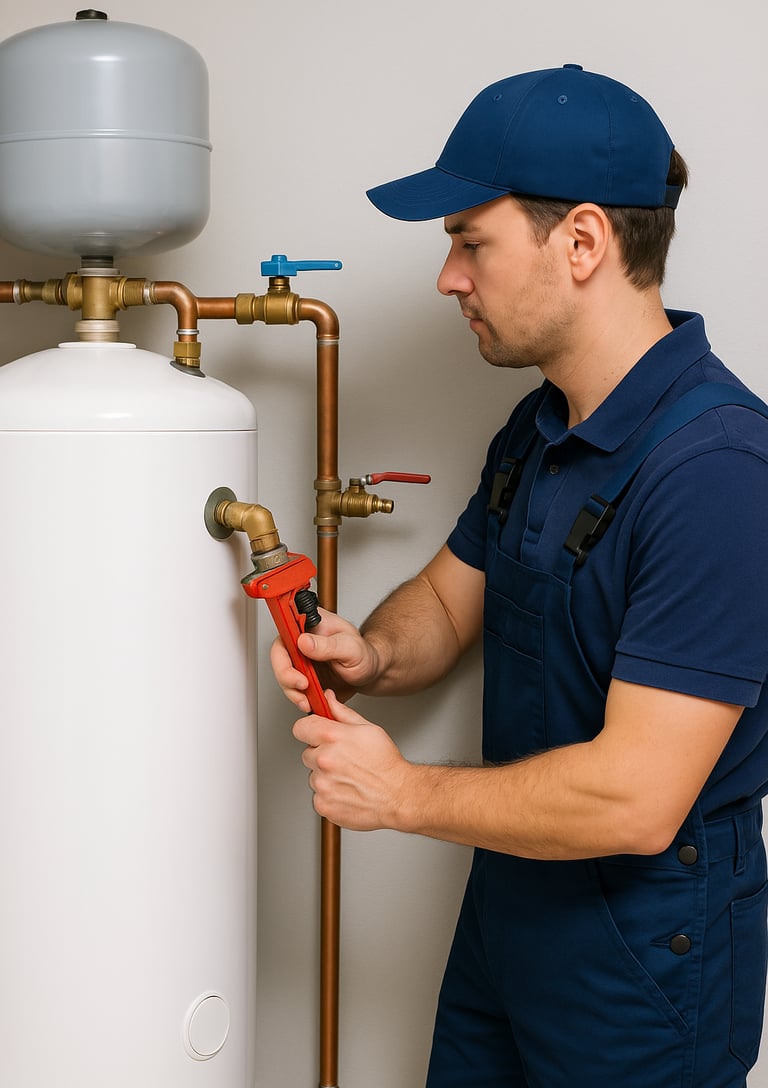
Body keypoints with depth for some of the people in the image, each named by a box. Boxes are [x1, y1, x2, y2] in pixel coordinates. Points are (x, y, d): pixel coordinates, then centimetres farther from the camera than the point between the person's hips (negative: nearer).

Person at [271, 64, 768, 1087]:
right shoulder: (537, 429, 3)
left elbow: (633, 799, -31)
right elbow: (448, 598, 14)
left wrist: (402, 793, -18)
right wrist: (371, 653, -9)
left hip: (644, 962, -8)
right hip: (508, 905, 8)